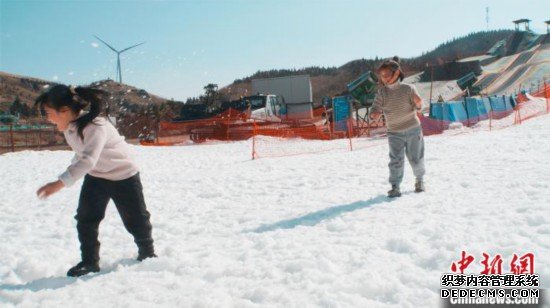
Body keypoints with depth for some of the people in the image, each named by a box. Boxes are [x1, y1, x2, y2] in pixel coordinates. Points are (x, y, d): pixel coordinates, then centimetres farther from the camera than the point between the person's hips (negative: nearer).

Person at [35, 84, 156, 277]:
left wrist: (60, 183, -55)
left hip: (124, 177, -7)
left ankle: (147, 253, 29)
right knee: (85, 219, 0)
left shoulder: (96, 126, -34)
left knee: (135, 219, 6)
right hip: (94, 177, 7)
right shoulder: (69, 126, -8)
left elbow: (88, 160, -47)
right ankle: (89, 261, 14)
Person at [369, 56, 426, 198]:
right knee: (396, 160, -10)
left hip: (413, 130, -1)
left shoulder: (408, 89, -10)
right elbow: (375, 109, -7)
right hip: (394, 133, 1)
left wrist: (418, 103, -34)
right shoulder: (381, 92, -4)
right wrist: (375, 115, -32)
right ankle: (395, 187, -2)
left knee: (416, 159, 10)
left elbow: (418, 107, -10)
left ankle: (419, 180, 33)